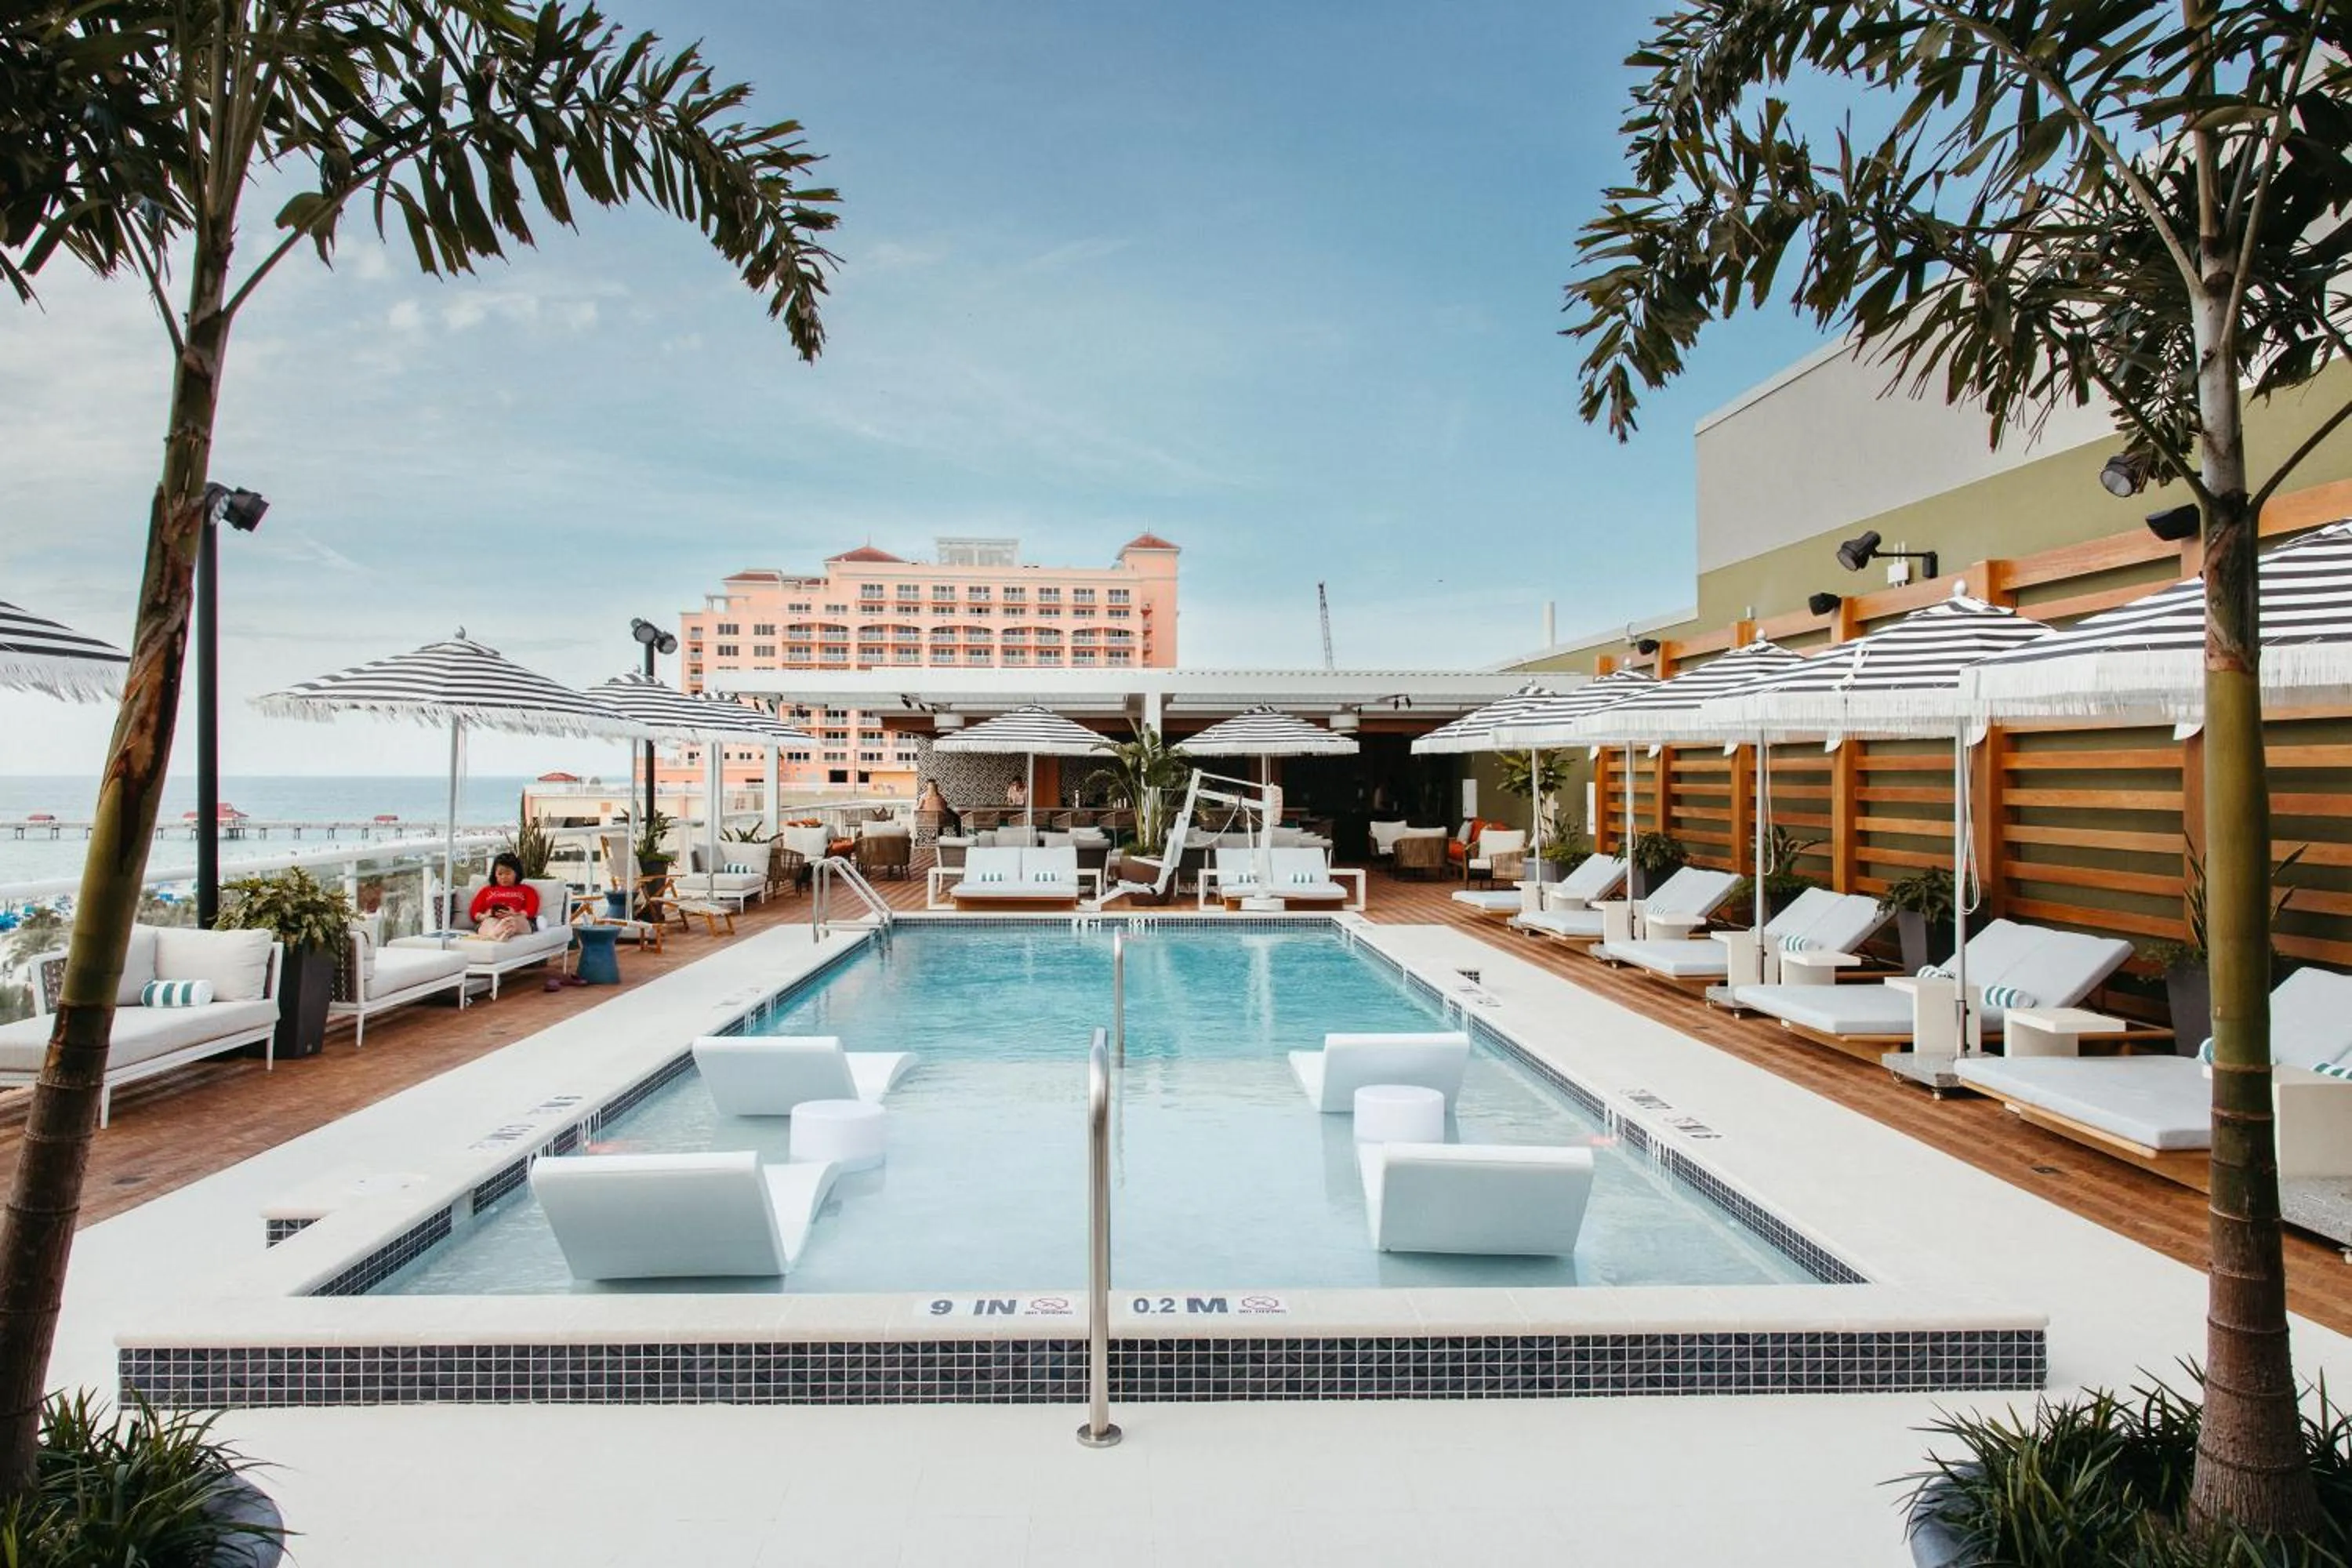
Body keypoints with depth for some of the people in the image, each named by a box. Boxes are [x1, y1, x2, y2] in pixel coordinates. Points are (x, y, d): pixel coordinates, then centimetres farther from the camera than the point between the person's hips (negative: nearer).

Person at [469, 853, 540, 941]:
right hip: (490, 921, 2)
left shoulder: (527, 890, 27)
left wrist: (515, 915, -13)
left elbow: (532, 911, 9)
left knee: (511, 921, -39)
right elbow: (473, 913, 21)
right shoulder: (487, 890, 33)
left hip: (518, 921, -2)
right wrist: (484, 916, -4)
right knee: (490, 922, -37)